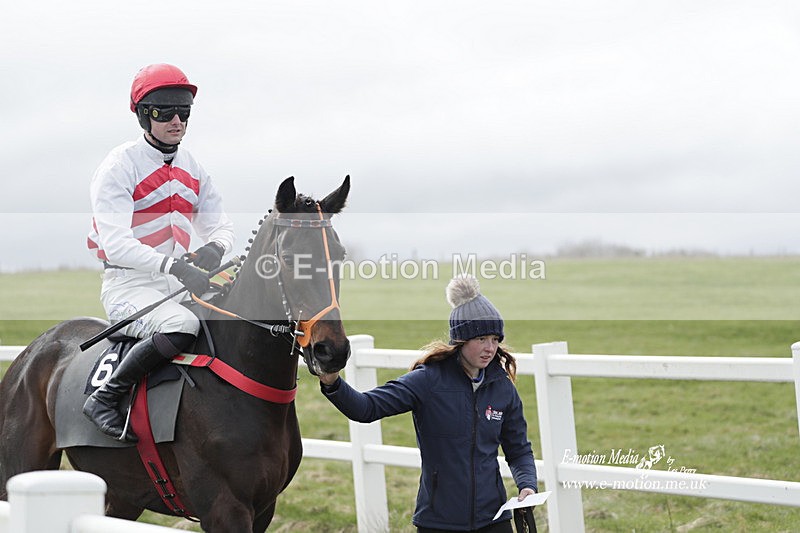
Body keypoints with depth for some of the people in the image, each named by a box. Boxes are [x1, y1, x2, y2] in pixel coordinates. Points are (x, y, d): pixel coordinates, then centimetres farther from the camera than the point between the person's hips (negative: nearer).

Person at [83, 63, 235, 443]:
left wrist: (214, 246, -15)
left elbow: (220, 225, 13)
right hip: (128, 287, -7)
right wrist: (173, 265, -35)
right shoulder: (119, 167, -9)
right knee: (182, 326, -34)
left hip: (178, 284, 7)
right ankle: (105, 398, -21)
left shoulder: (193, 170, 13)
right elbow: (116, 244, -20)